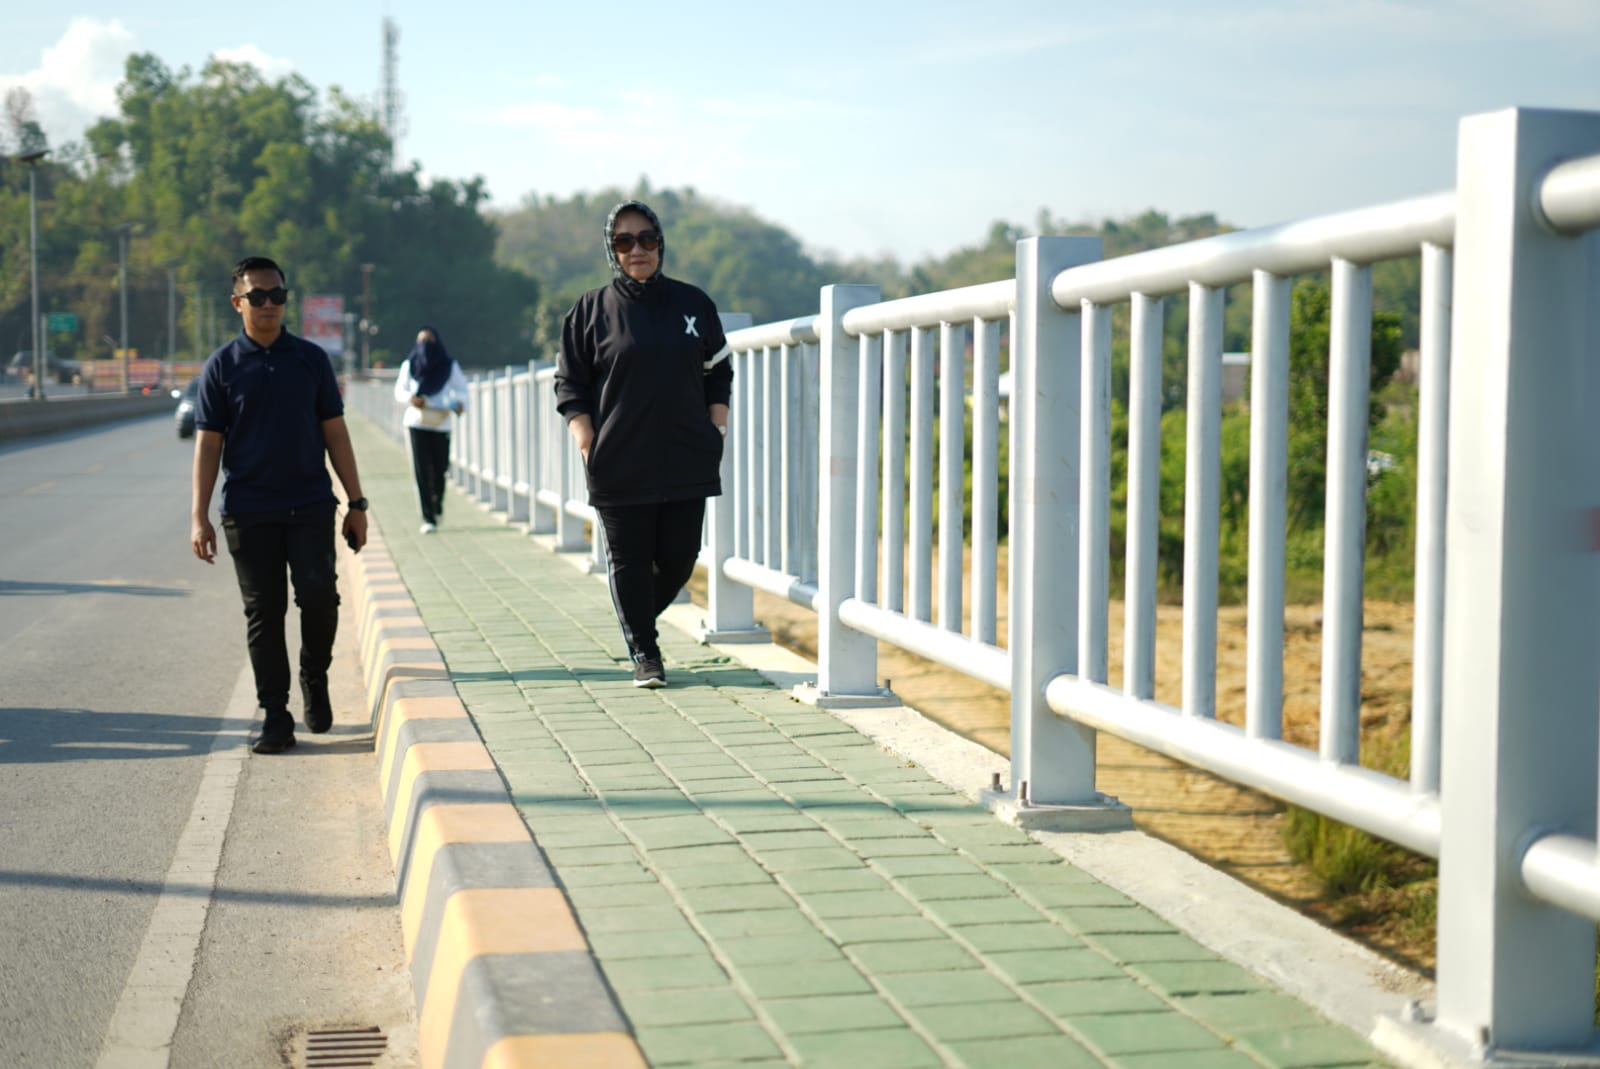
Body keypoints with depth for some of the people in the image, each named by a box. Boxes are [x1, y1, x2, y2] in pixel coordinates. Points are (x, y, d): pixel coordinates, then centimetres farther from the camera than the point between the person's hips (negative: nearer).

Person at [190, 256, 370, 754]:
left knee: (319, 595, -14)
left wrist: (356, 503, 5)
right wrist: (199, 517, -3)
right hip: (248, 514, 0)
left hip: (310, 506, 0)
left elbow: (335, 433, 9)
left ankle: (315, 678, 14)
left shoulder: (311, 359, 7)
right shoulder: (222, 367, 4)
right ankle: (274, 716, 10)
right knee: (263, 612, 2)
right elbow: (208, 445, 4)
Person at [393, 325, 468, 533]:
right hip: (417, 423, 0)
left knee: (440, 470, 2)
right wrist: (410, 398, -12)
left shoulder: (449, 365, 4)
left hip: (441, 424, 0)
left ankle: (437, 505, 33)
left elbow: (461, 388, 8)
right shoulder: (409, 365, 6)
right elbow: (399, 390, 10)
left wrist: (460, 403, -14)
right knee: (421, 471, -8)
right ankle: (428, 518, -6)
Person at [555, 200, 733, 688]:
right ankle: (643, 651, 14)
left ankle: (638, 619, 31)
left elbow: (719, 372, 17)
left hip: (687, 460, 2)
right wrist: (587, 444, -6)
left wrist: (717, 428, 5)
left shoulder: (693, 304, 10)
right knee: (629, 559, 1)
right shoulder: (591, 310, 3)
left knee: (680, 556, 4)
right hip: (619, 463, -2)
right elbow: (568, 382, 5)